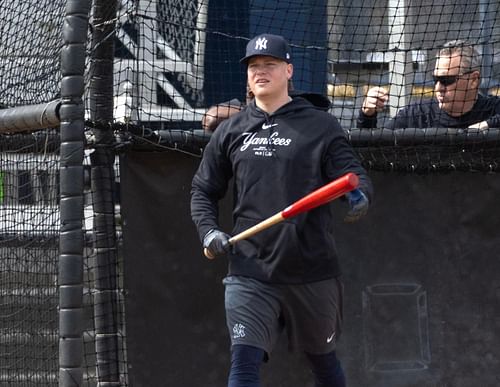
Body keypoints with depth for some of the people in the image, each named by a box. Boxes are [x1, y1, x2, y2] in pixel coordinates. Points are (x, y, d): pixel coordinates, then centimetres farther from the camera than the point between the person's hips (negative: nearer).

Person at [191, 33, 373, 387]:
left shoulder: (321, 126, 2)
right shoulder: (231, 131, 9)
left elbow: (353, 174, -5)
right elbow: (204, 189, 18)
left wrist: (360, 196, -28)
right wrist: (208, 230, -1)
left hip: (313, 274, -1)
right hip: (251, 273, 1)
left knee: (322, 359, 15)